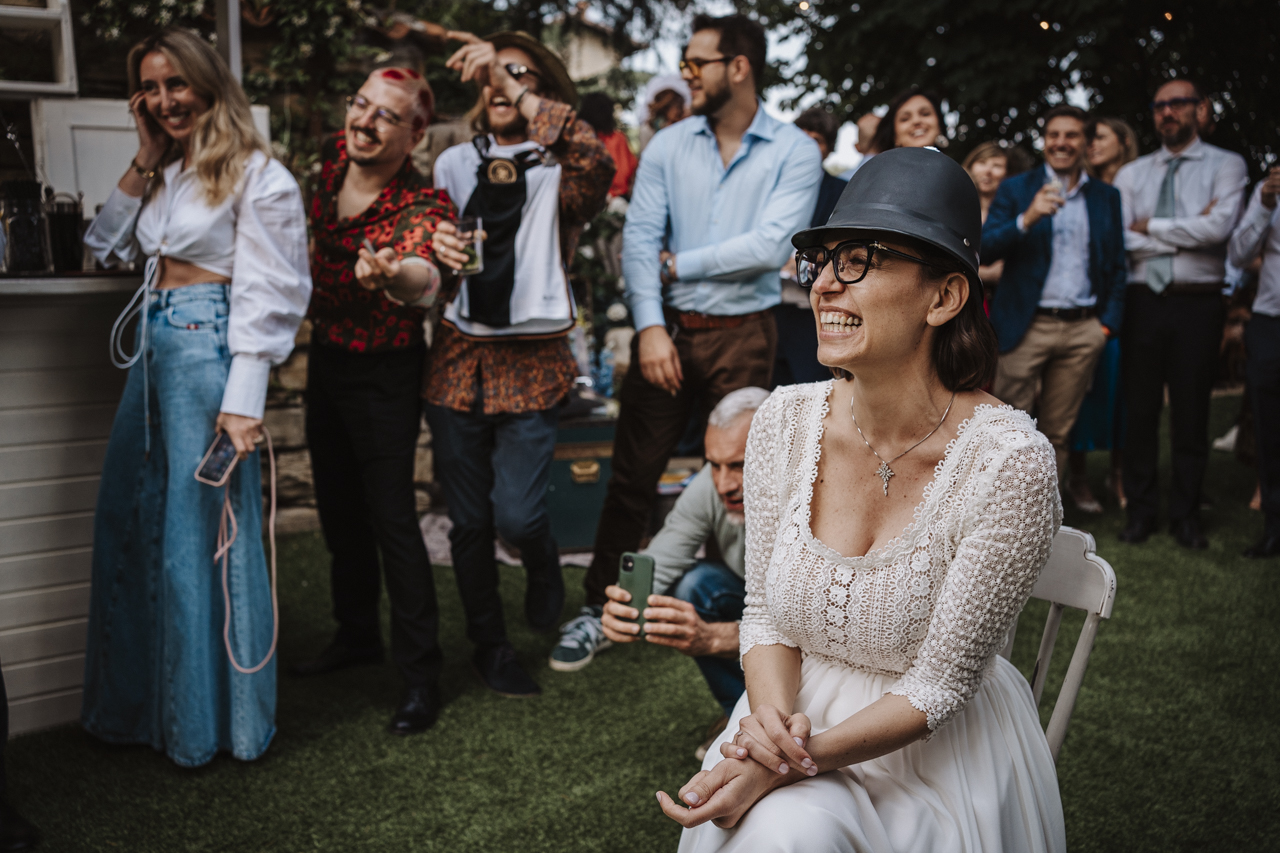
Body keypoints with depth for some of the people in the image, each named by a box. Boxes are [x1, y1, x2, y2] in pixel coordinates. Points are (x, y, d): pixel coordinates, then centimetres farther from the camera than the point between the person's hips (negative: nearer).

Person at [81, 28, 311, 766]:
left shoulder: (256, 175, -8)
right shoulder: (164, 173, 17)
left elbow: (264, 296, -13)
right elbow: (106, 247, 19)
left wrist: (242, 402, -19)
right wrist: (142, 162, 10)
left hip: (207, 346, -8)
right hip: (154, 343, 9)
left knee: (201, 528, -3)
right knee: (130, 522, 12)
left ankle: (210, 723, 12)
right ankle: (140, 704, 27)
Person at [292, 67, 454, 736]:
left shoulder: (423, 203, -24)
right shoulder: (334, 156, -5)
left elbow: (424, 277, -46)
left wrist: (394, 275, -67)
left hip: (384, 372, -7)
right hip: (325, 355, 7)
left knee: (390, 515, -5)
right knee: (338, 507, 17)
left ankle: (421, 673, 7)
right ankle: (357, 636, 36)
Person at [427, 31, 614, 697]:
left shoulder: (557, 170, -1)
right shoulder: (453, 164, 11)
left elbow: (595, 162, -26)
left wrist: (520, 93, -26)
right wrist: (434, 250, -9)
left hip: (532, 363, -3)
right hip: (458, 357, 4)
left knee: (516, 513, -12)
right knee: (468, 521, 8)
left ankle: (543, 567, 25)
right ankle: (490, 647, 26)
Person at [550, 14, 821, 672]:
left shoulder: (794, 153, -4)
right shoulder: (668, 146, 4)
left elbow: (770, 247, -16)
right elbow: (639, 238, -4)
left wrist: (680, 262, -8)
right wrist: (650, 326, -16)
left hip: (742, 338, -2)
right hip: (666, 330, 2)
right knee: (632, 476, 6)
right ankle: (599, 608, 19)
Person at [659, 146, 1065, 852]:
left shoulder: (1009, 460, -20)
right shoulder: (784, 422, -8)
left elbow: (938, 686, -15)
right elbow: (767, 613, 1)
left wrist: (794, 761, -26)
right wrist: (771, 716, -18)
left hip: (939, 749, -3)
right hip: (800, 718, 3)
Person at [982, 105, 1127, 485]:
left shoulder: (1106, 197, 14)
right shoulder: (1015, 190, 6)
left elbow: (1117, 266, 15)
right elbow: (984, 250, -6)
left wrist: (1108, 322, 4)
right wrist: (1026, 219, -22)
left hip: (1083, 331, 3)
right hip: (1027, 327, -2)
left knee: (1057, 432, 8)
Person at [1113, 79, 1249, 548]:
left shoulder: (1226, 166, 4)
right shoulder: (1131, 174, 10)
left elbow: (1218, 227, -14)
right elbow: (1115, 239, -4)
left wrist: (1151, 226, -6)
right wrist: (1185, 233, -8)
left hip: (1198, 303, -2)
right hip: (1142, 301, 2)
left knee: (1191, 413, 4)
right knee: (1139, 410, 5)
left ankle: (1186, 515, 16)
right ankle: (1140, 512, 16)